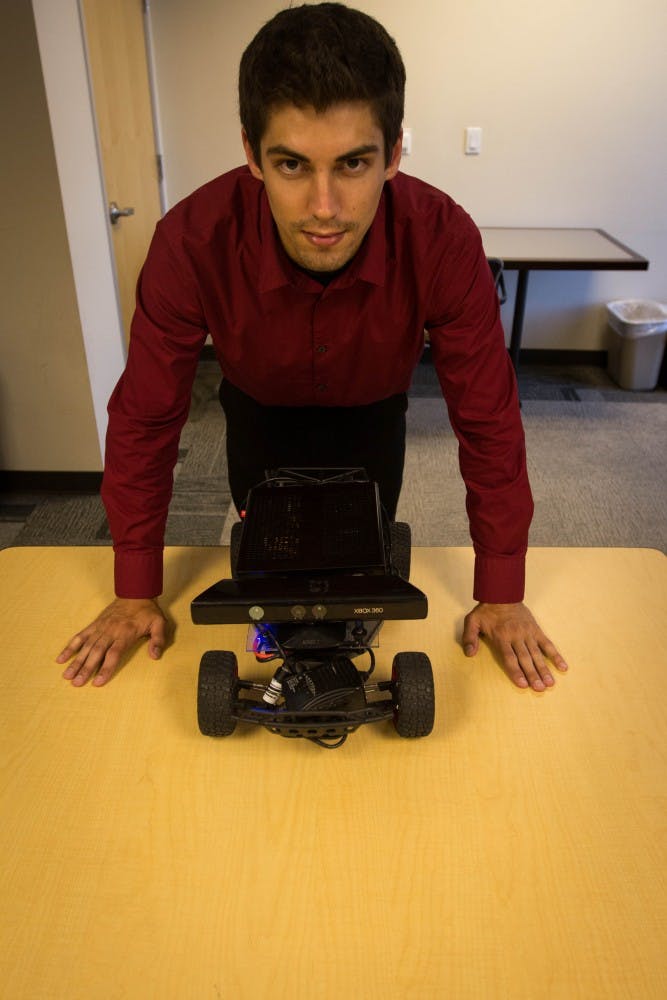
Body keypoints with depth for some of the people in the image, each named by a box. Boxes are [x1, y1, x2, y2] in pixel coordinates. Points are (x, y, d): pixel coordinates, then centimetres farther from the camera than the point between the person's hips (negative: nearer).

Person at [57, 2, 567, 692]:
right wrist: (136, 595, -19)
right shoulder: (192, 241, -38)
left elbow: (488, 420, -27)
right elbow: (144, 417, -26)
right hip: (260, 409, 0)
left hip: (373, 411, 0)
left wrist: (501, 597, -20)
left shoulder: (444, 241, -37)